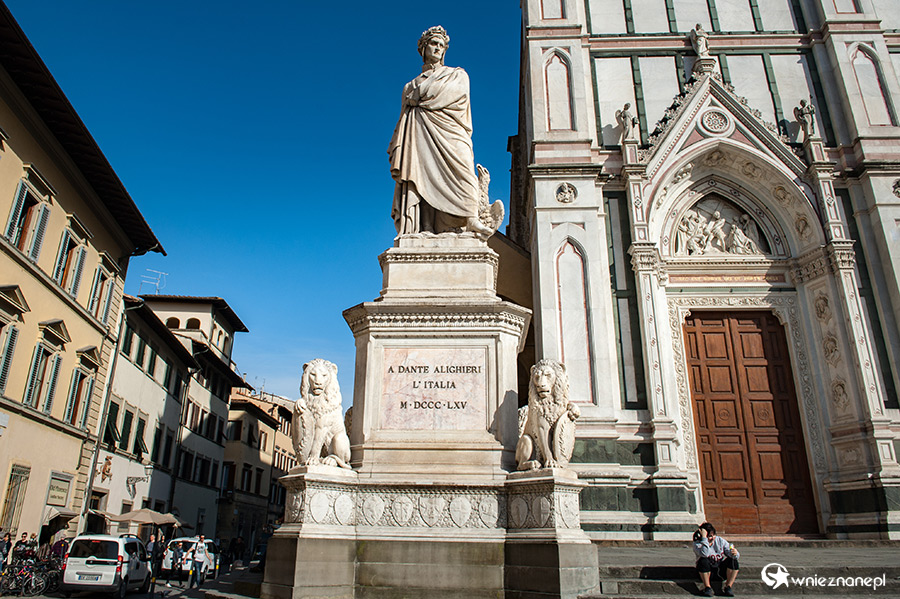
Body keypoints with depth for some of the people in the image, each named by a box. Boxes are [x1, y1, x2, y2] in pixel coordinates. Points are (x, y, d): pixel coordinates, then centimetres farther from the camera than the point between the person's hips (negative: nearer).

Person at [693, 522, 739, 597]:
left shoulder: (720, 540, -3)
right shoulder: (697, 543, -14)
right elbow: (704, 553, -35)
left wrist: (735, 553, -32)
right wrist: (704, 537, -34)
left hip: (721, 568, 3)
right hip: (706, 569, -3)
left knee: (733, 560, -22)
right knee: (703, 561, -34)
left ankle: (728, 586, -17)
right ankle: (707, 587, -26)